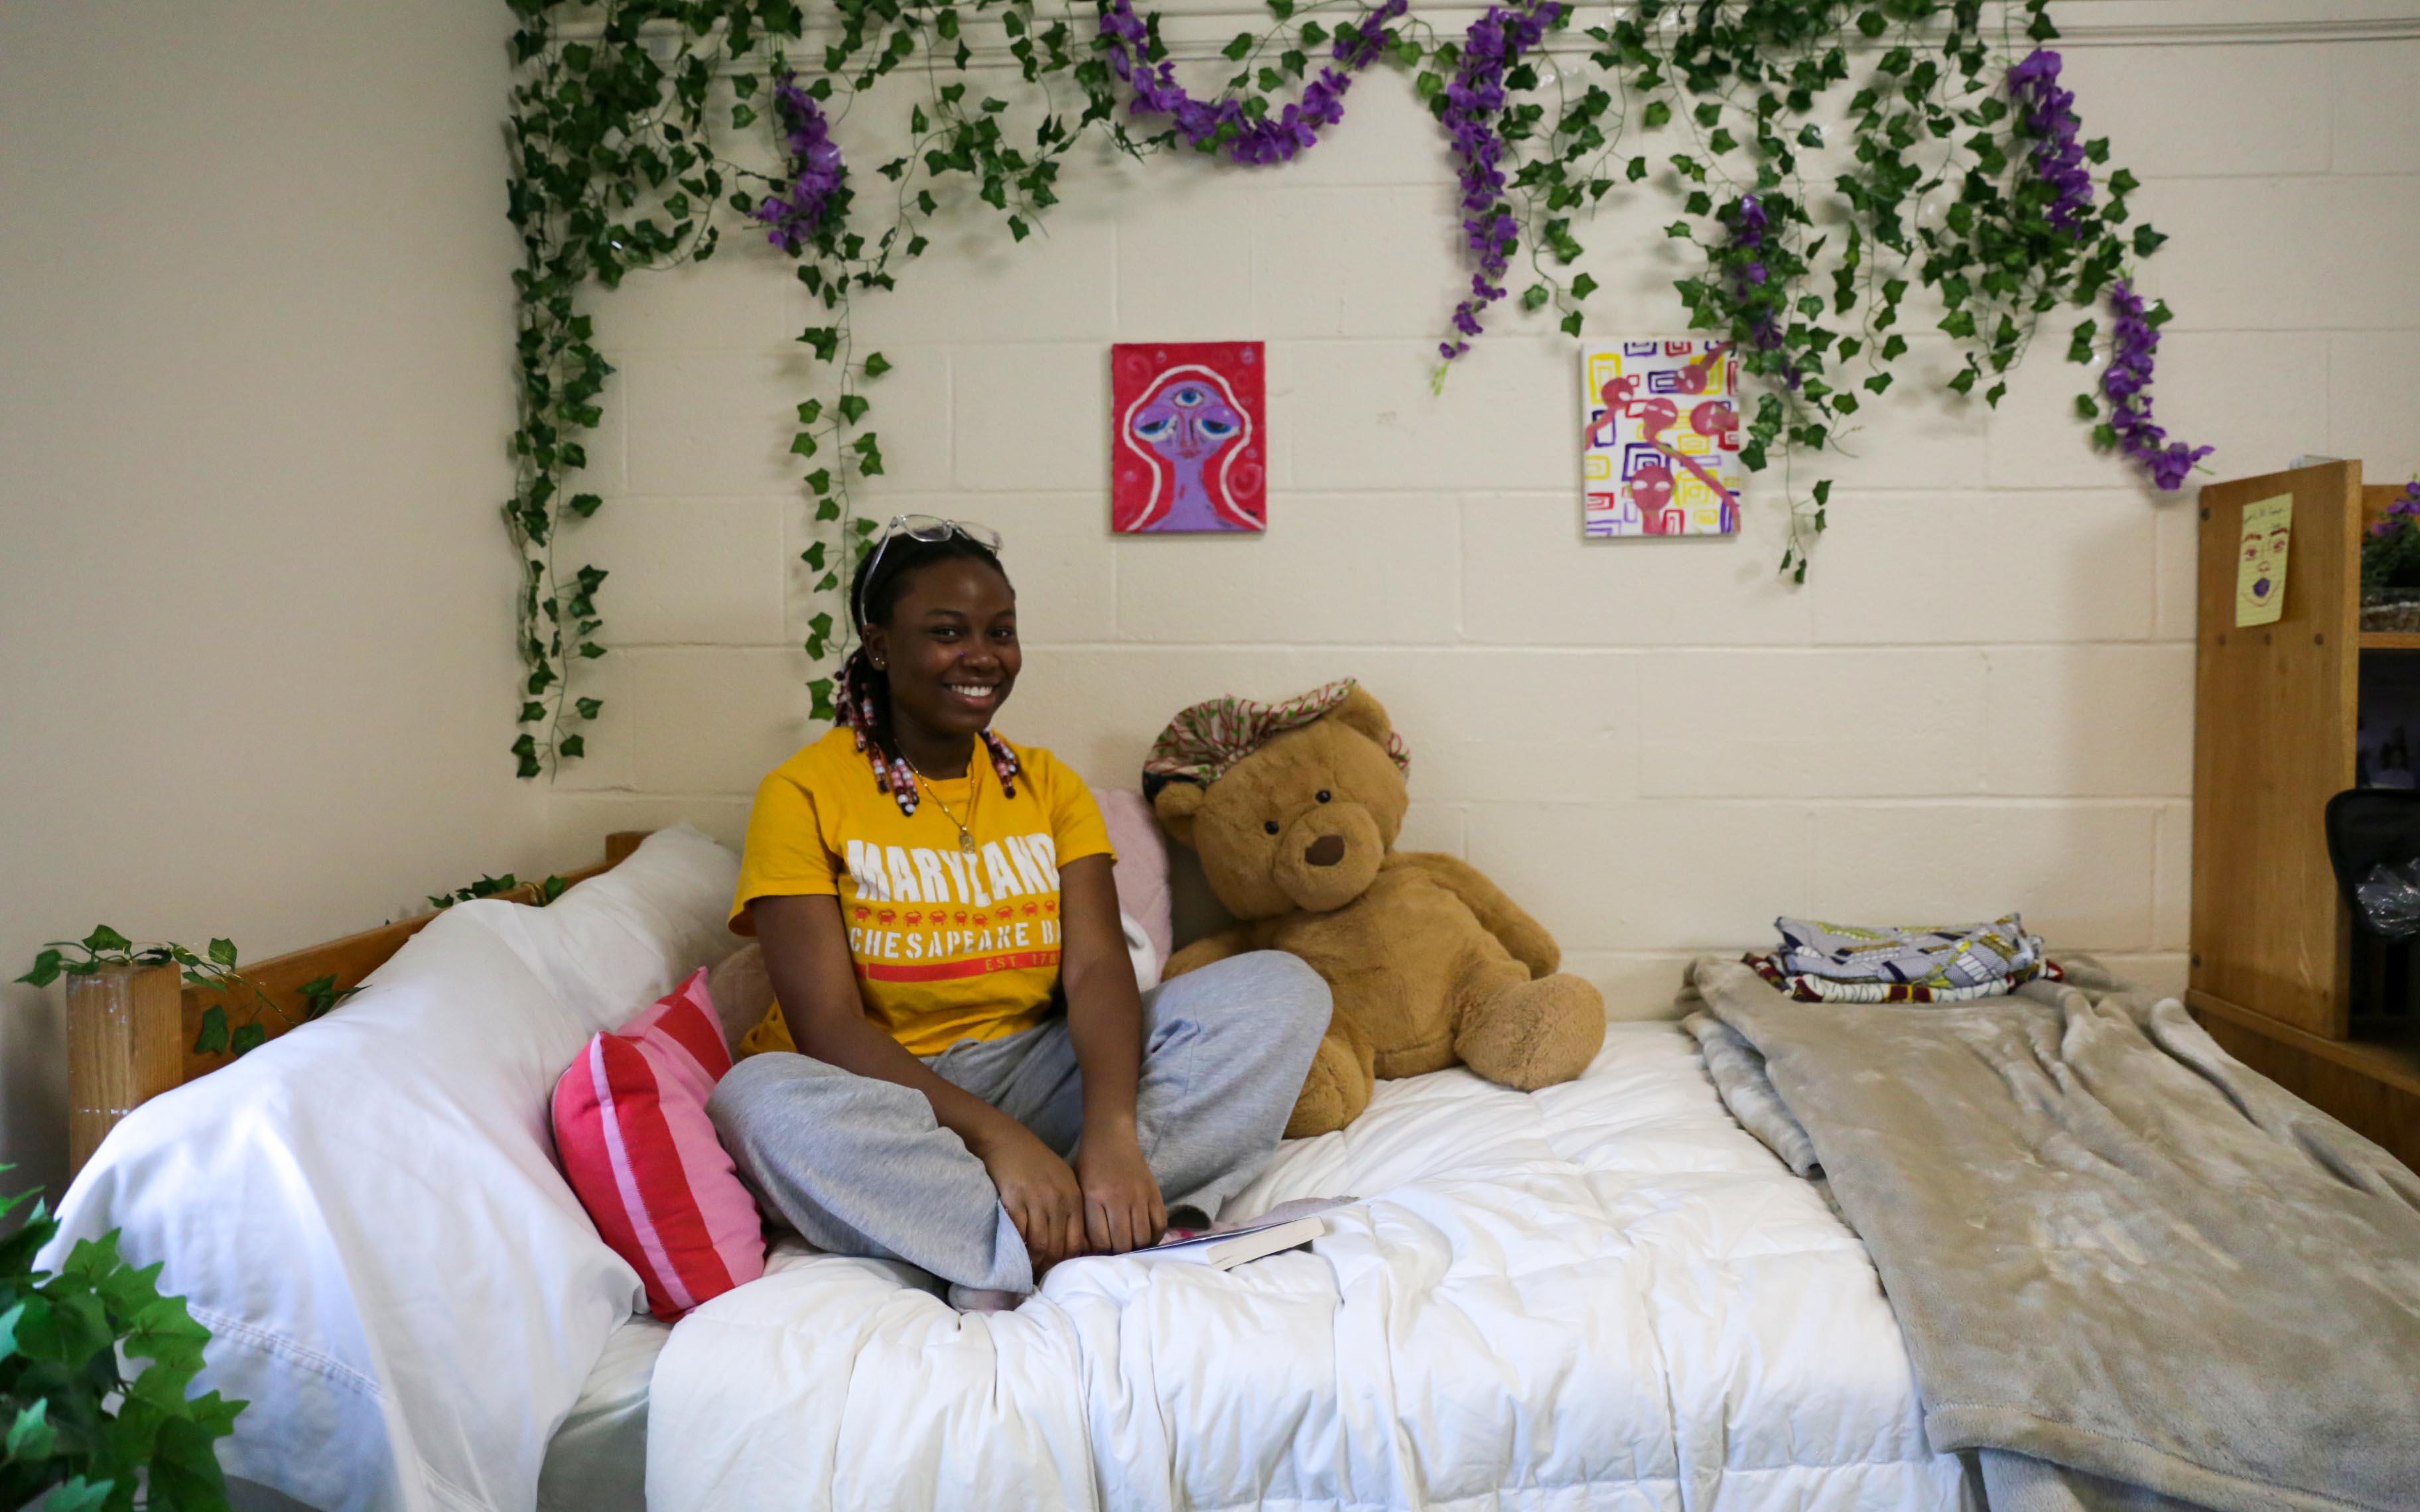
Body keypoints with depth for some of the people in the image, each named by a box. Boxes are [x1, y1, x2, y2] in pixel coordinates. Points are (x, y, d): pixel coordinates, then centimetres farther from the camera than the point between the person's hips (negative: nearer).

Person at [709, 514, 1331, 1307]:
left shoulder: (1048, 785, 9)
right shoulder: (806, 793, -3)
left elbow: (1097, 968, -7)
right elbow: (828, 1024, -14)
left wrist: (1112, 1129, -28)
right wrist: (996, 1137, -28)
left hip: (1034, 1070, 4)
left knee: (1282, 988, -15)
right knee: (759, 1099, -38)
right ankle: (1093, 1246, -31)